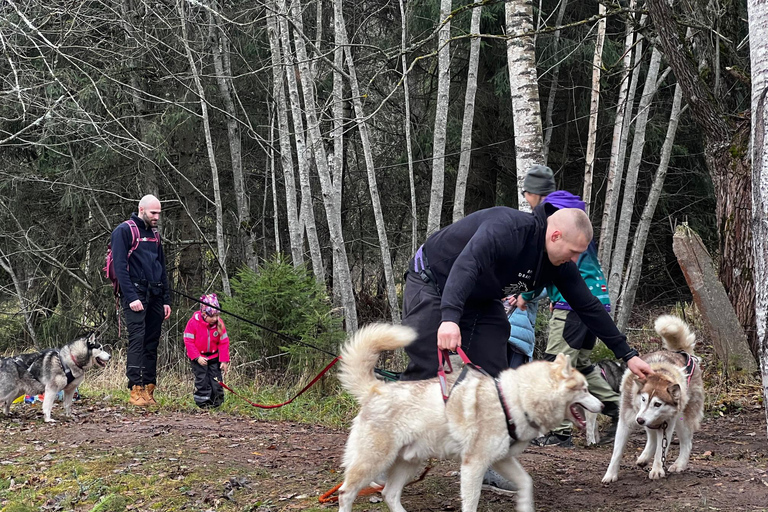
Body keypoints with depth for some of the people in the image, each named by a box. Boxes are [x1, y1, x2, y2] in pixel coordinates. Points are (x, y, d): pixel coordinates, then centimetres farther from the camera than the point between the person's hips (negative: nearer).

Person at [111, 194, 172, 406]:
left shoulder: (154, 234, 20)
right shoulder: (124, 231, -3)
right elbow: (120, 267, -10)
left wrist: (166, 300, 17)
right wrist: (131, 297, -18)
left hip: (155, 296, 7)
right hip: (135, 294, -7)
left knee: (152, 343, 4)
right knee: (137, 339, -14)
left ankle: (149, 391, 6)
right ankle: (136, 390, -17)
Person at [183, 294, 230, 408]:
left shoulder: (219, 323, -7)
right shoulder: (193, 322, -16)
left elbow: (224, 343, -2)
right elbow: (188, 341, -13)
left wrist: (224, 360, -5)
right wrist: (197, 357, -18)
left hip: (214, 356, 3)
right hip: (198, 357, -3)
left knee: (216, 379, 0)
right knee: (202, 379, -10)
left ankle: (216, 402, 13)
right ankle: (203, 402, -1)